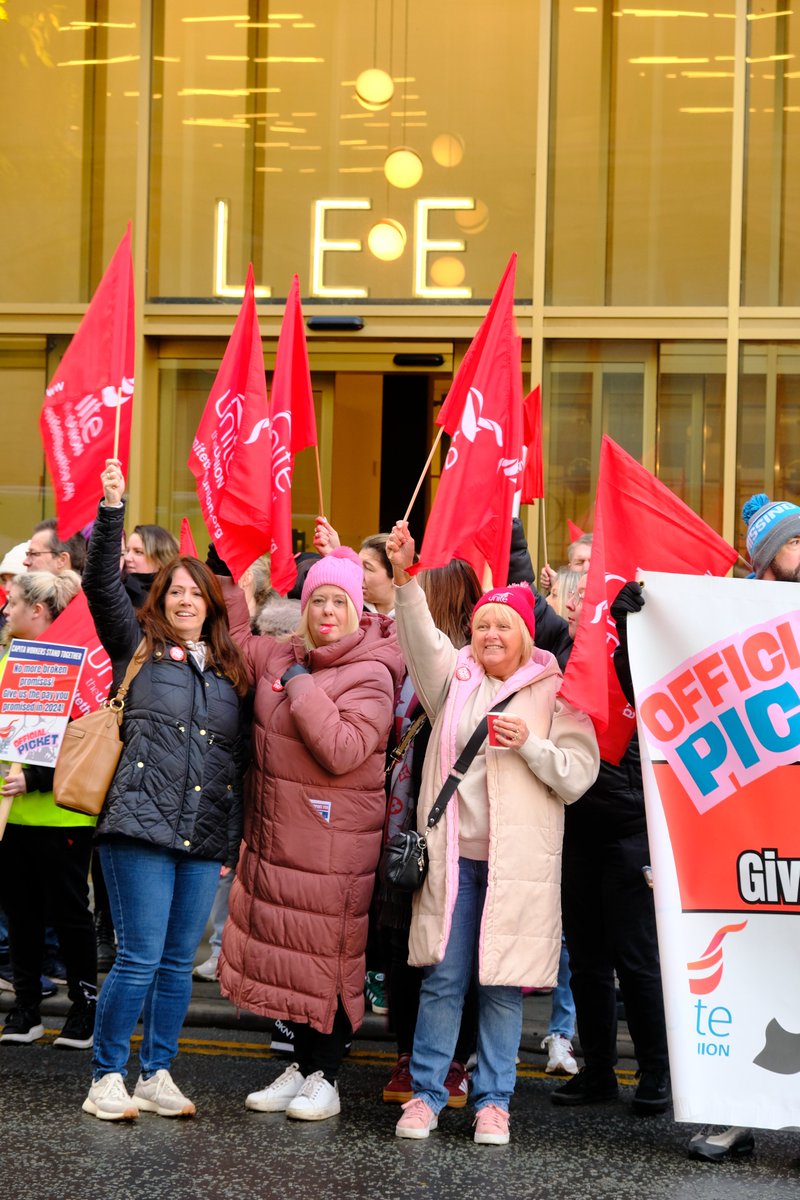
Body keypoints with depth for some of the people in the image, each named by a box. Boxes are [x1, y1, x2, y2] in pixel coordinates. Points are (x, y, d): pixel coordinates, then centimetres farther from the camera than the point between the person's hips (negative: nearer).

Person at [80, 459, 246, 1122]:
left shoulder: (230, 669, 16)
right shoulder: (138, 648, 7)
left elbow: (237, 757, 18)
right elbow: (102, 584, -6)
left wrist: (236, 838, 14)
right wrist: (111, 511, -17)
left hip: (207, 838, 4)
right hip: (142, 825, -4)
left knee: (178, 962, 8)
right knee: (140, 957, -6)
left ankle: (157, 1075, 18)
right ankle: (108, 1079, 4)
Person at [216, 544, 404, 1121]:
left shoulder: (372, 676, -13)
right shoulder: (280, 658, 8)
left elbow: (343, 751, -24)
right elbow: (237, 642, 27)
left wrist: (303, 689, -21)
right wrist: (225, 576, 18)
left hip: (335, 846, -7)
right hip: (277, 836, 7)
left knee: (329, 957, 0)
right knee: (288, 951, 12)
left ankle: (326, 1076, 11)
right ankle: (301, 1067, 23)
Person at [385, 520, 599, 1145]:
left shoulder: (553, 695, 4)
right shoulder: (455, 678, 11)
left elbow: (577, 776, -1)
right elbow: (421, 639, -7)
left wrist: (529, 742, -15)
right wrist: (405, 577, -20)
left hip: (519, 860, -2)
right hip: (452, 854, 2)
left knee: (503, 986, 2)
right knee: (442, 978, 1)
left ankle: (493, 1100, 12)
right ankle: (426, 1093, 10)